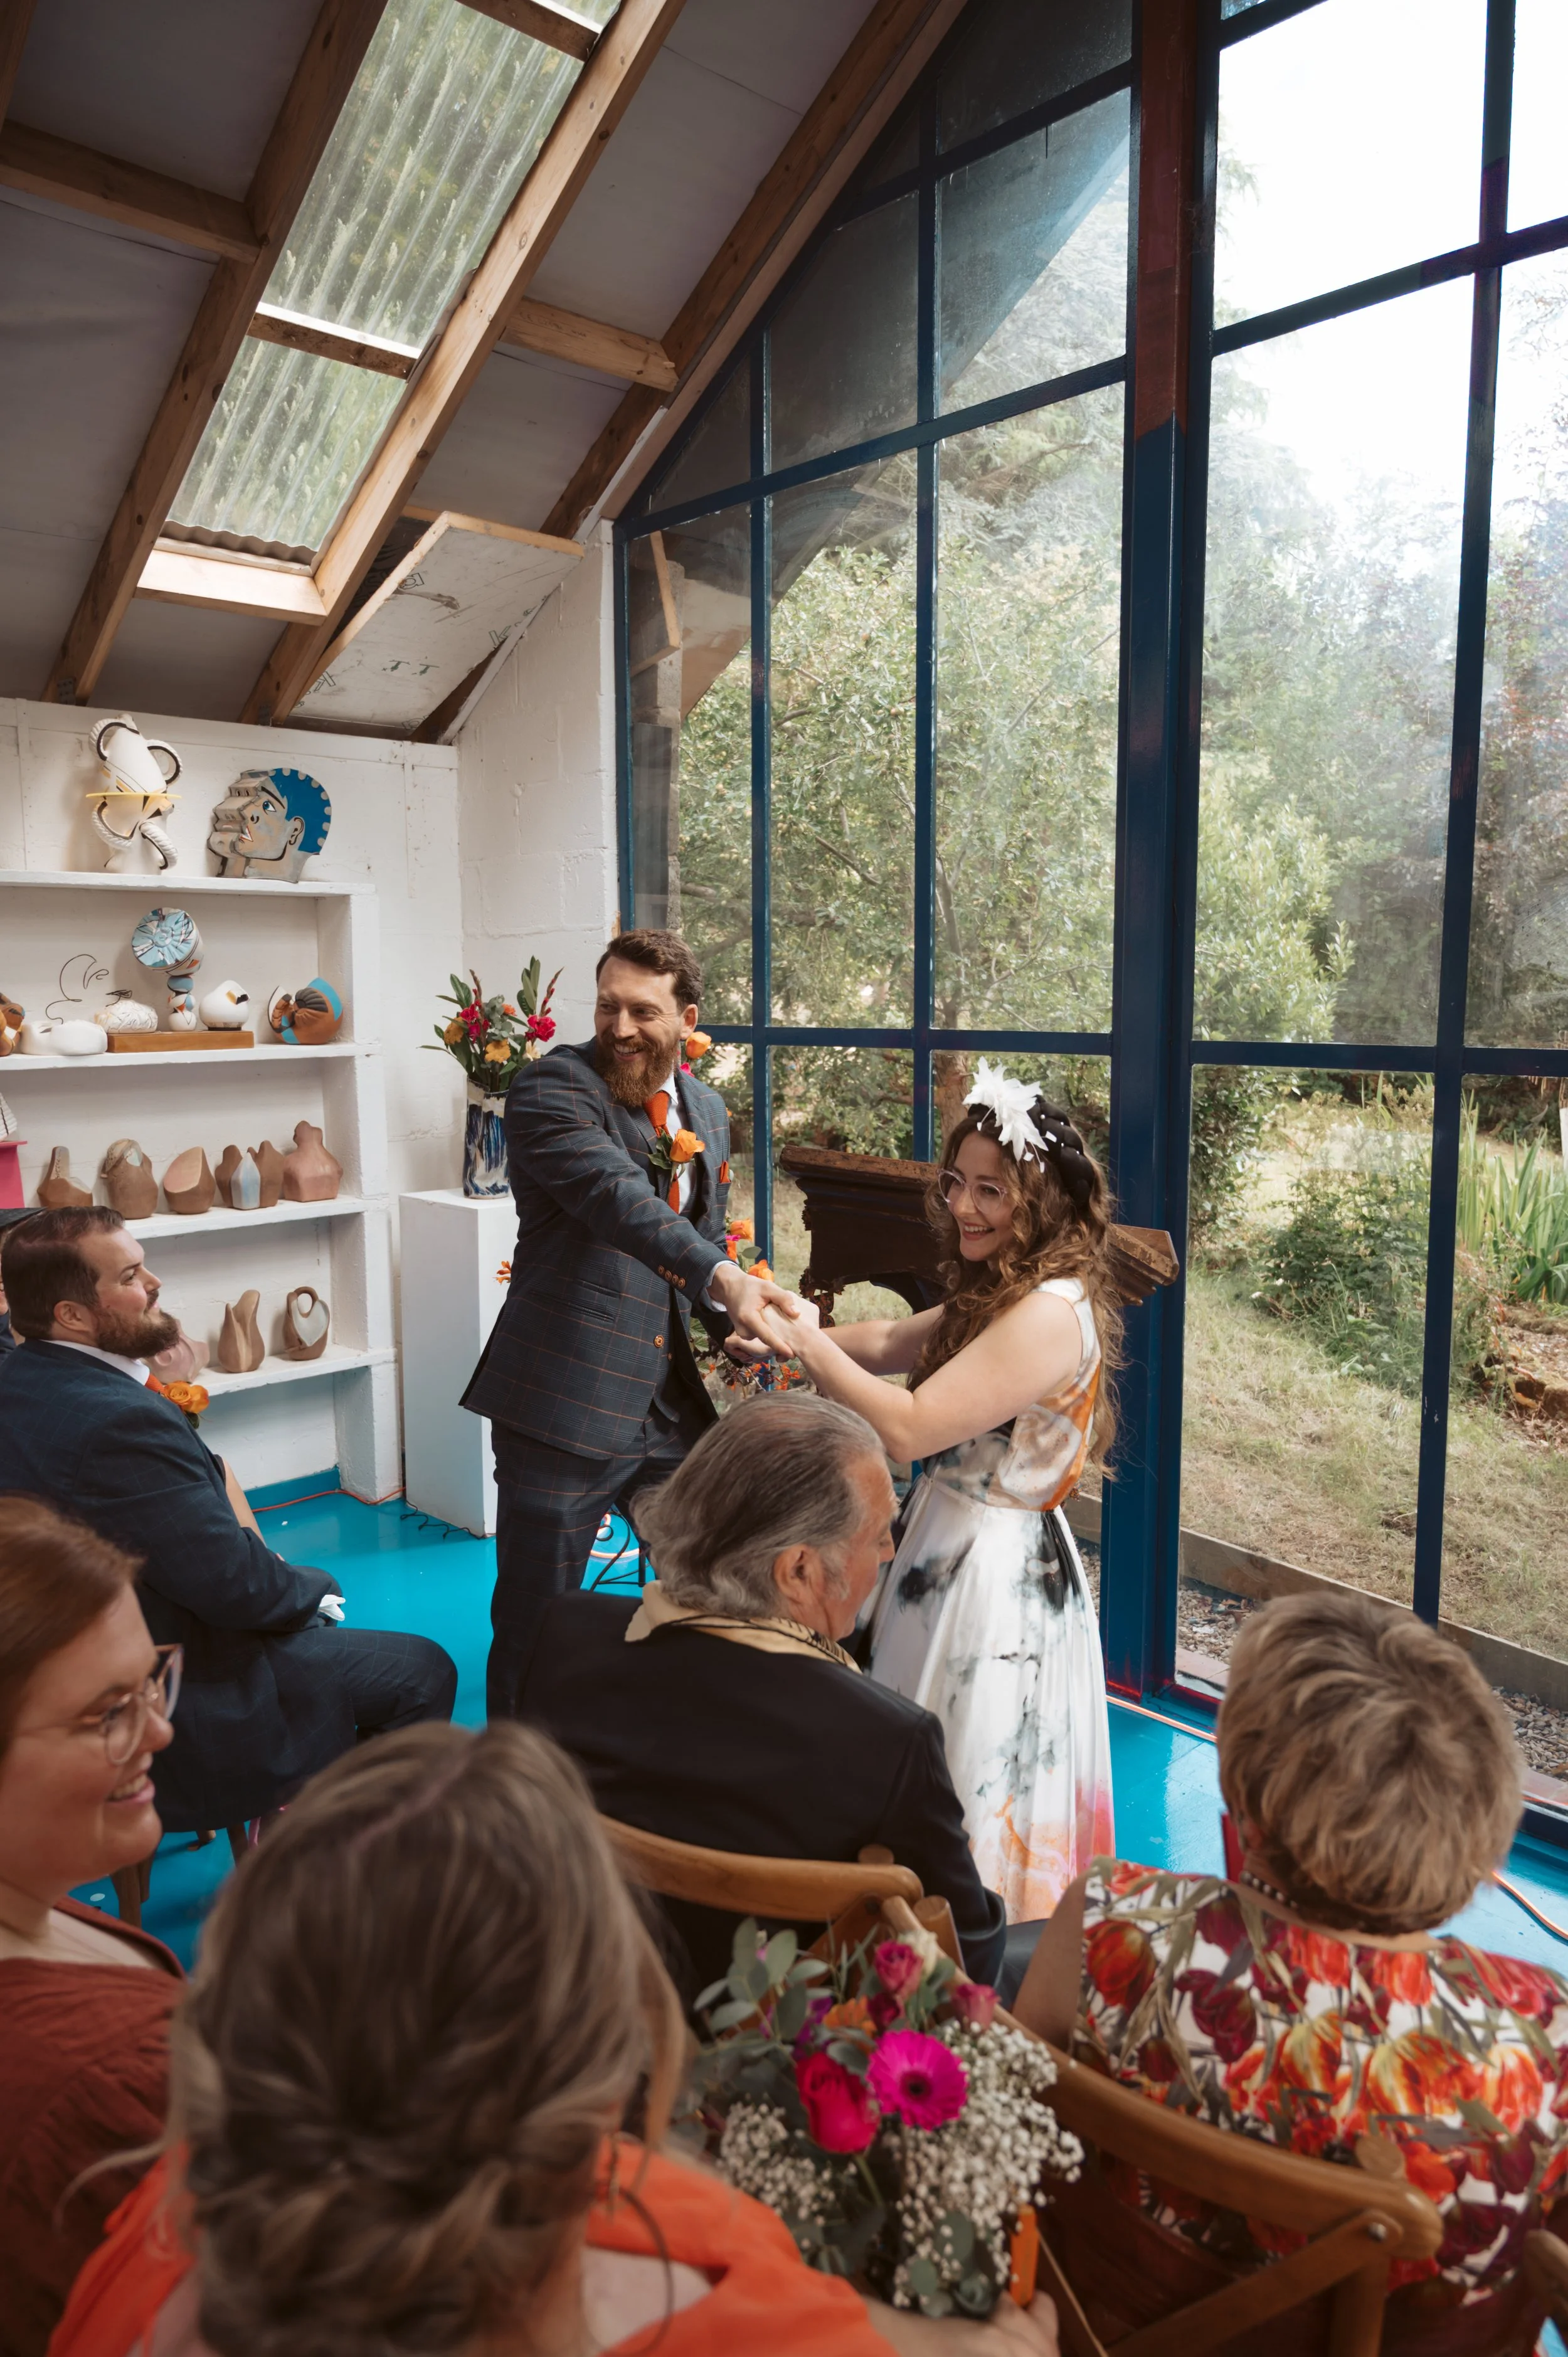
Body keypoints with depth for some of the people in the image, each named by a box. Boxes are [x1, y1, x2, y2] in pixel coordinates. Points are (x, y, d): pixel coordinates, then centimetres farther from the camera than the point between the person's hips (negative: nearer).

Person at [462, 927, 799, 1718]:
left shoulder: (706, 1110, 12)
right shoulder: (552, 1085, -11)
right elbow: (616, 1198, -28)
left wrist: (743, 1323, -1)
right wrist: (724, 1280, -41)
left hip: (674, 1408, 7)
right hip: (565, 1407, -6)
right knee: (534, 1630, 6)